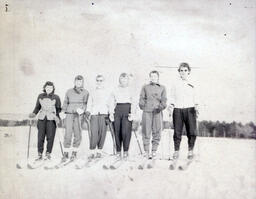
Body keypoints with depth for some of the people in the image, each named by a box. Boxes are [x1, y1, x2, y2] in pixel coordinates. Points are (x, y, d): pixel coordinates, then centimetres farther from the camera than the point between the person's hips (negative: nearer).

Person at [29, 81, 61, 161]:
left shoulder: (56, 97, 0)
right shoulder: (40, 96, 8)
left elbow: (58, 109, 4)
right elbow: (37, 107, 15)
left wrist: (57, 116, -12)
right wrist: (34, 113, -1)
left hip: (51, 119, -2)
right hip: (42, 118, 2)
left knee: (50, 137, -2)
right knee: (40, 137, -1)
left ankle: (48, 154, 11)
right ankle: (40, 155, 8)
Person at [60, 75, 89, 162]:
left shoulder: (85, 92, 8)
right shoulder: (69, 91, 14)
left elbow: (86, 104, 3)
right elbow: (65, 102, 17)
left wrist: (82, 110, -16)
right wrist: (63, 111, 2)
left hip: (79, 115, -1)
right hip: (69, 114, 1)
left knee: (78, 134, -1)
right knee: (68, 134, -6)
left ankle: (74, 153, 14)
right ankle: (65, 154, -1)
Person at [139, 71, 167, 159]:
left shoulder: (162, 88, 17)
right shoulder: (145, 87, 18)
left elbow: (164, 99, 8)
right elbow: (142, 98, 11)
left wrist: (161, 106, -10)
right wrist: (142, 105, -7)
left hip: (157, 112, 1)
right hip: (147, 111, 0)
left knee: (157, 132, -1)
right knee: (146, 131, -3)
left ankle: (154, 151, 10)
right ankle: (146, 151, 6)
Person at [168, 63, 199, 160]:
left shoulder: (192, 85, 14)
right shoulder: (175, 85, 12)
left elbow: (195, 99, 16)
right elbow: (172, 98, 12)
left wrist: (196, 106, -1)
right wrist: (171, 106, -4)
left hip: (189, 109, 0)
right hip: (177, 109, 0)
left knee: (192, 132, -10)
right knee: (177, 132, -4)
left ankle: (190, 151, 4)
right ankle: (176, 151, 7)